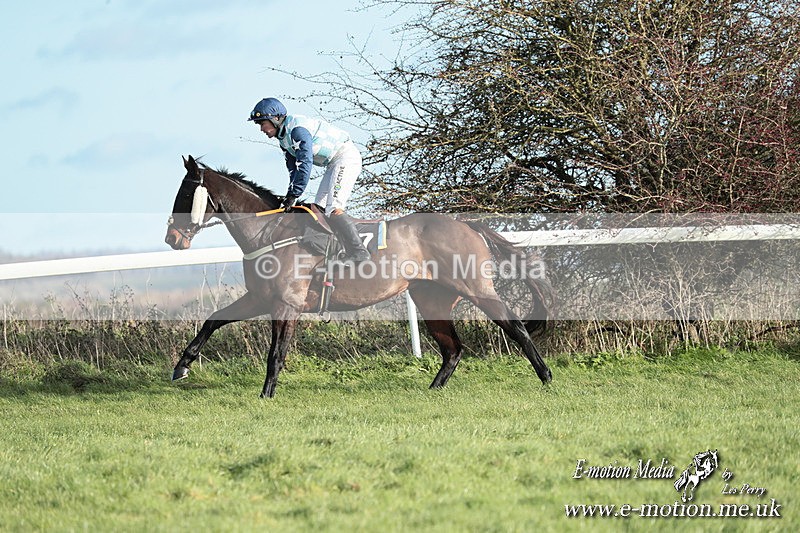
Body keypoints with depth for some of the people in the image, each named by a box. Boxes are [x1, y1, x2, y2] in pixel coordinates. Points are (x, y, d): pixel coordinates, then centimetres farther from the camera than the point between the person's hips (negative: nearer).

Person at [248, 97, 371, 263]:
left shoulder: (297, 128, -21)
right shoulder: (283, 138, 12)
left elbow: (305, 163, -28)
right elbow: (293, 169, 14)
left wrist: (293, 195, -28)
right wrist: (289, 197, 1)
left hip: (346, 155, -11)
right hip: (334, 163, 11)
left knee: (333, 209, -20)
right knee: (319, 208, 8)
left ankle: (359, 252, -20)